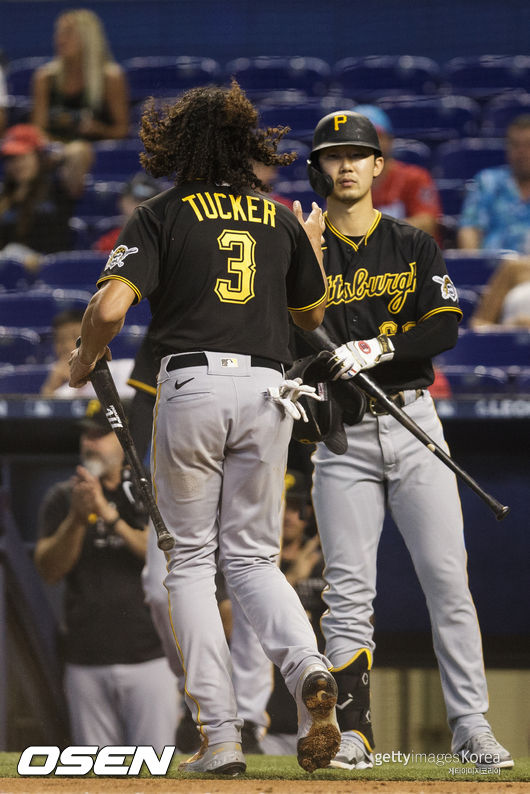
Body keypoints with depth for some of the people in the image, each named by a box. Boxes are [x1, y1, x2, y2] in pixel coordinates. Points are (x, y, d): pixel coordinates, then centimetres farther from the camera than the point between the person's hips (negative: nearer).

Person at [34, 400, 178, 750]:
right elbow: (49, 569, 2)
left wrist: (109, 515, -18)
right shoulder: (64, 499, 11)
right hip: (86, 664, 3)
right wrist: (77, 518, -14)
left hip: (149, 658, -3)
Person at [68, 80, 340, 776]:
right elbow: (312, 315, 25)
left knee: (192, 559, 7)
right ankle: (307, 668, -20)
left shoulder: (163, 215, 2)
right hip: (267, 390, 3)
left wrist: (85, 360, 9)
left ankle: (221, 737, -4)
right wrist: (312, 247, 41)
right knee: (252, 556, 12)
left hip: (192, 386, -3)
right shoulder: (282, 220, 13)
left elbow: (110, 307, -10)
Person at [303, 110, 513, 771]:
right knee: (348, 591, -5)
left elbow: (445, 327, -4)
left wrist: (377, 349, -18)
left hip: (413, 424, 1)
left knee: (448, 579, -5)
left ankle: (471, 724, -3)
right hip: (342, 434, -1)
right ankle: (351, 732, -2)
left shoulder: (415, 247, 10)